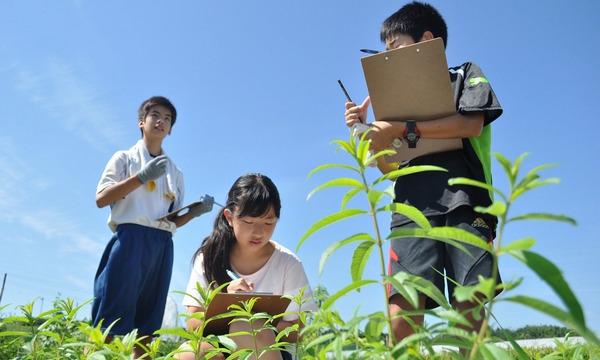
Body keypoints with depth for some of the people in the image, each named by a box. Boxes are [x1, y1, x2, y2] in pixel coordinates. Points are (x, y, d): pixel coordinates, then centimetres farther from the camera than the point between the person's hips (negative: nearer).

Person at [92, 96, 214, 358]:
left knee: (147, 325, 2)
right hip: (130, 238, -4)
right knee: (109, 318, -11)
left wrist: (195, 211, -1)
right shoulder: (125, 158, 12)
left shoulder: (175, 173, 22)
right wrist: (141, 176, -11)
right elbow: (101, 199, -2)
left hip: (162, 245, 4)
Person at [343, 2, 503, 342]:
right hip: (412, 209, 3)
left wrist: (405, 130, -6)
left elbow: (472, 124, -3)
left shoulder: (466, 75, 20)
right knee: (403, 302, -16)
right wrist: (367, 129, 11)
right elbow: (390, 168, 24)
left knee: (469, 306, -13)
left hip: (463, 202, -3)